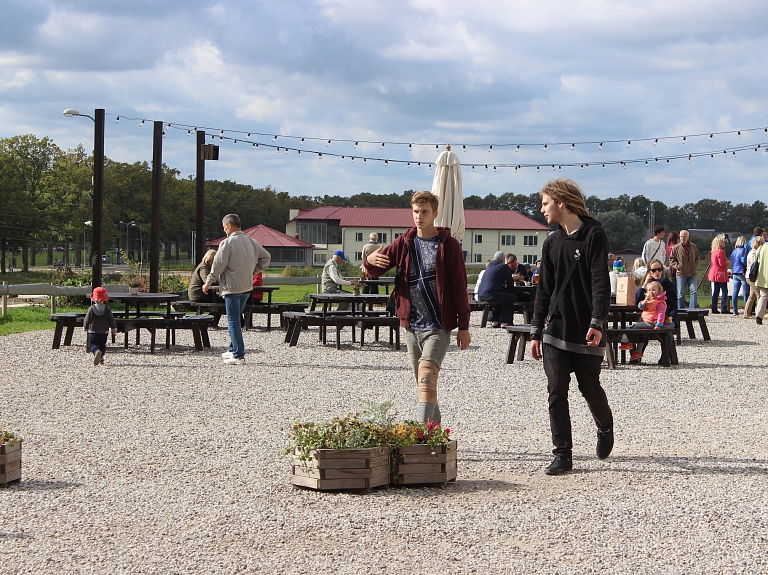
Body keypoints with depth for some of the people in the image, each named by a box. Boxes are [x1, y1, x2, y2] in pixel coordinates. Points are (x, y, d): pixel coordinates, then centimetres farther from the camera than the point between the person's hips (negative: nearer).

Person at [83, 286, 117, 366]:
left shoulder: (91, 309, -8)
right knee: (102, 345, 18)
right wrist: (114, 329, 9)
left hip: (93, 332, -3)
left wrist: (85, 327, 15)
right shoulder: (107, 309, -3)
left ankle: (96, 351, -33)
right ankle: (101, 357, 13)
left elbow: (87, 319, -3)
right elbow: (111, 320, -1)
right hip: (104, 332, 3)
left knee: (92, 344, -3)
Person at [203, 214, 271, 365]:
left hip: (232, 287, -7)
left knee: (233, 321, -4)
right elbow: (266, 257, 13)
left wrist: (208, 283, 0)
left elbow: (218, 265, -12)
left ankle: (239, 356, -8)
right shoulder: (251, 242, 8)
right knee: (236, 318, 20)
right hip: (247, 286, 7)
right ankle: (233, 349, 26)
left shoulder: (228, 243, -13)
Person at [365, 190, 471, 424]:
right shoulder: (405, 242, 8)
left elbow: (460, 287, -5)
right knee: (425, 385, 12)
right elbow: (375, 270, 6)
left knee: (426, 380, -19)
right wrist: (371, 261, -19)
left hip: (438, 326, -5)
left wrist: (463, 326, -8)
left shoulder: (448, 245, -4)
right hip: (412, 325, 5)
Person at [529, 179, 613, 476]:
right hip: (555, 332, 5)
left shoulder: (594, 236, -7)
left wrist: (597, 323, -24)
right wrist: (536, 331, 12)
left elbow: (600, 283, -14)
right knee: (556, 392, -3)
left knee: (590, 388, 7)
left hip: (586, 334, -5)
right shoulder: (552, 242, 12)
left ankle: (605, 428, 37)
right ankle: (562, 455, 1)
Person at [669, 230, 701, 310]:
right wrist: (677, 266, -9)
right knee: (680, 294, 3)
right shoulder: (676, 248, -1)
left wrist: (695, 266, 3)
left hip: (692, 274, 1)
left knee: (694, 291, -9)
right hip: (681, 274, -1)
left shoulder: (693, 246, 5)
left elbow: (698, 257, 17)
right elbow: (672, 260, 4)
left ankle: (693, 310, -7)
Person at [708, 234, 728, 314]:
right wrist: (727, 263, -1)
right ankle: (723, 308, -9)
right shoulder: (720, 251, -15)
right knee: (724, 291, -5)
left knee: (715, 292, 10)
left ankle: (714, 309, 9)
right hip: (721, 274, -9)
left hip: (714, 274, 9)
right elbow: (722, 263, -20)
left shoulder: (713, 251, 13)